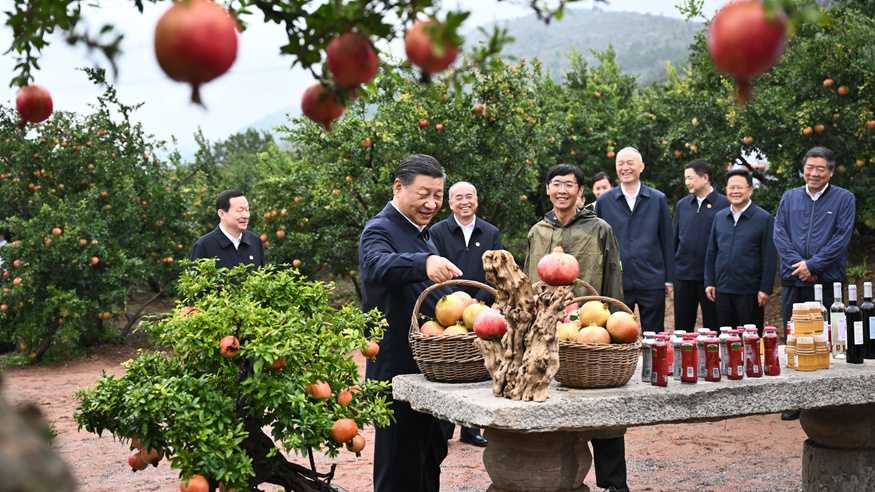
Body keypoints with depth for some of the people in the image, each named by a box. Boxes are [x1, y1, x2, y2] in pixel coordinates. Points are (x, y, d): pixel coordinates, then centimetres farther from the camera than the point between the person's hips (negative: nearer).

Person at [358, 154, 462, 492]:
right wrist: (424, 262, -55)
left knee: (431, 455, 20)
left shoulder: (423, 234, 16)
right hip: (397, 371, -9)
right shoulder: (380, 230, -14)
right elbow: (377, 267, -39)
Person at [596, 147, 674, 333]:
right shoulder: (604, 201, 6)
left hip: (652, 282, 0)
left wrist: (669, 279, 4)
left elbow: (667, 241, 7)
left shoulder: (658, 199, 5)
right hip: (616, 282, 0)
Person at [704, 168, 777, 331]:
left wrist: (765, 289, -10)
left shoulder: (764, 219, -3)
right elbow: (711, 252, 14)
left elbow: (770, 258, -6)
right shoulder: (719, 217, 10)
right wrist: (709, 282, 8)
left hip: (750, 292, -4)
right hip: (722, 290, 4)